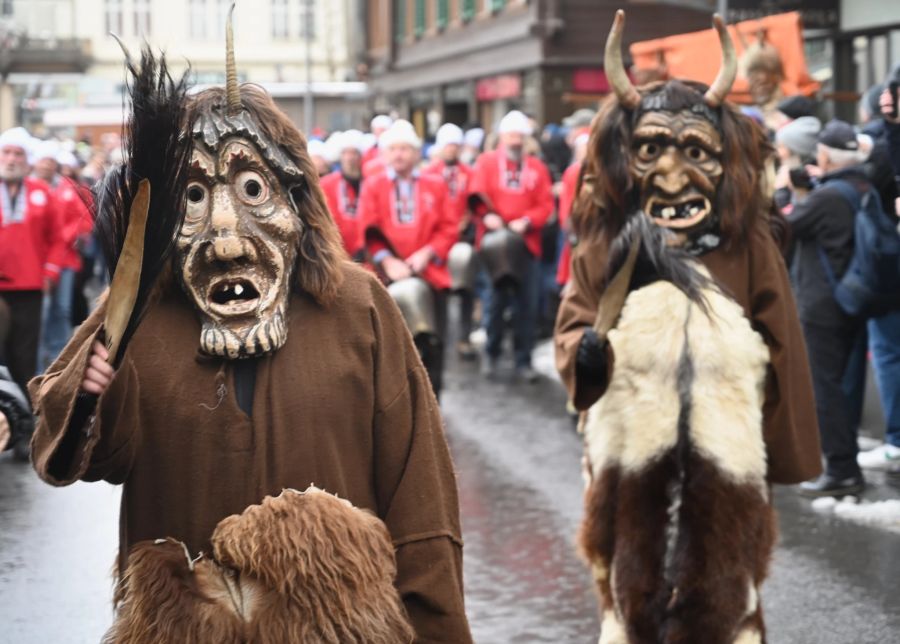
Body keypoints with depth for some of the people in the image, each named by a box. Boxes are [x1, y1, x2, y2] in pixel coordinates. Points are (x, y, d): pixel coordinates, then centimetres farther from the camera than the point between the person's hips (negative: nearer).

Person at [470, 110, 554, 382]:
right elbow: (477, 194, -5)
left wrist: (527, 221, -14)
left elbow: (546, 204, 2)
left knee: (527, 304, 0)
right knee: (497, 300, 6)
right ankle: (492, 354, 22)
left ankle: (524, 361, 8)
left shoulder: (537, 167, 8)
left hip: (526, 242, 1)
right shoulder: (486, 162, 6)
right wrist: (487, 215, -24)